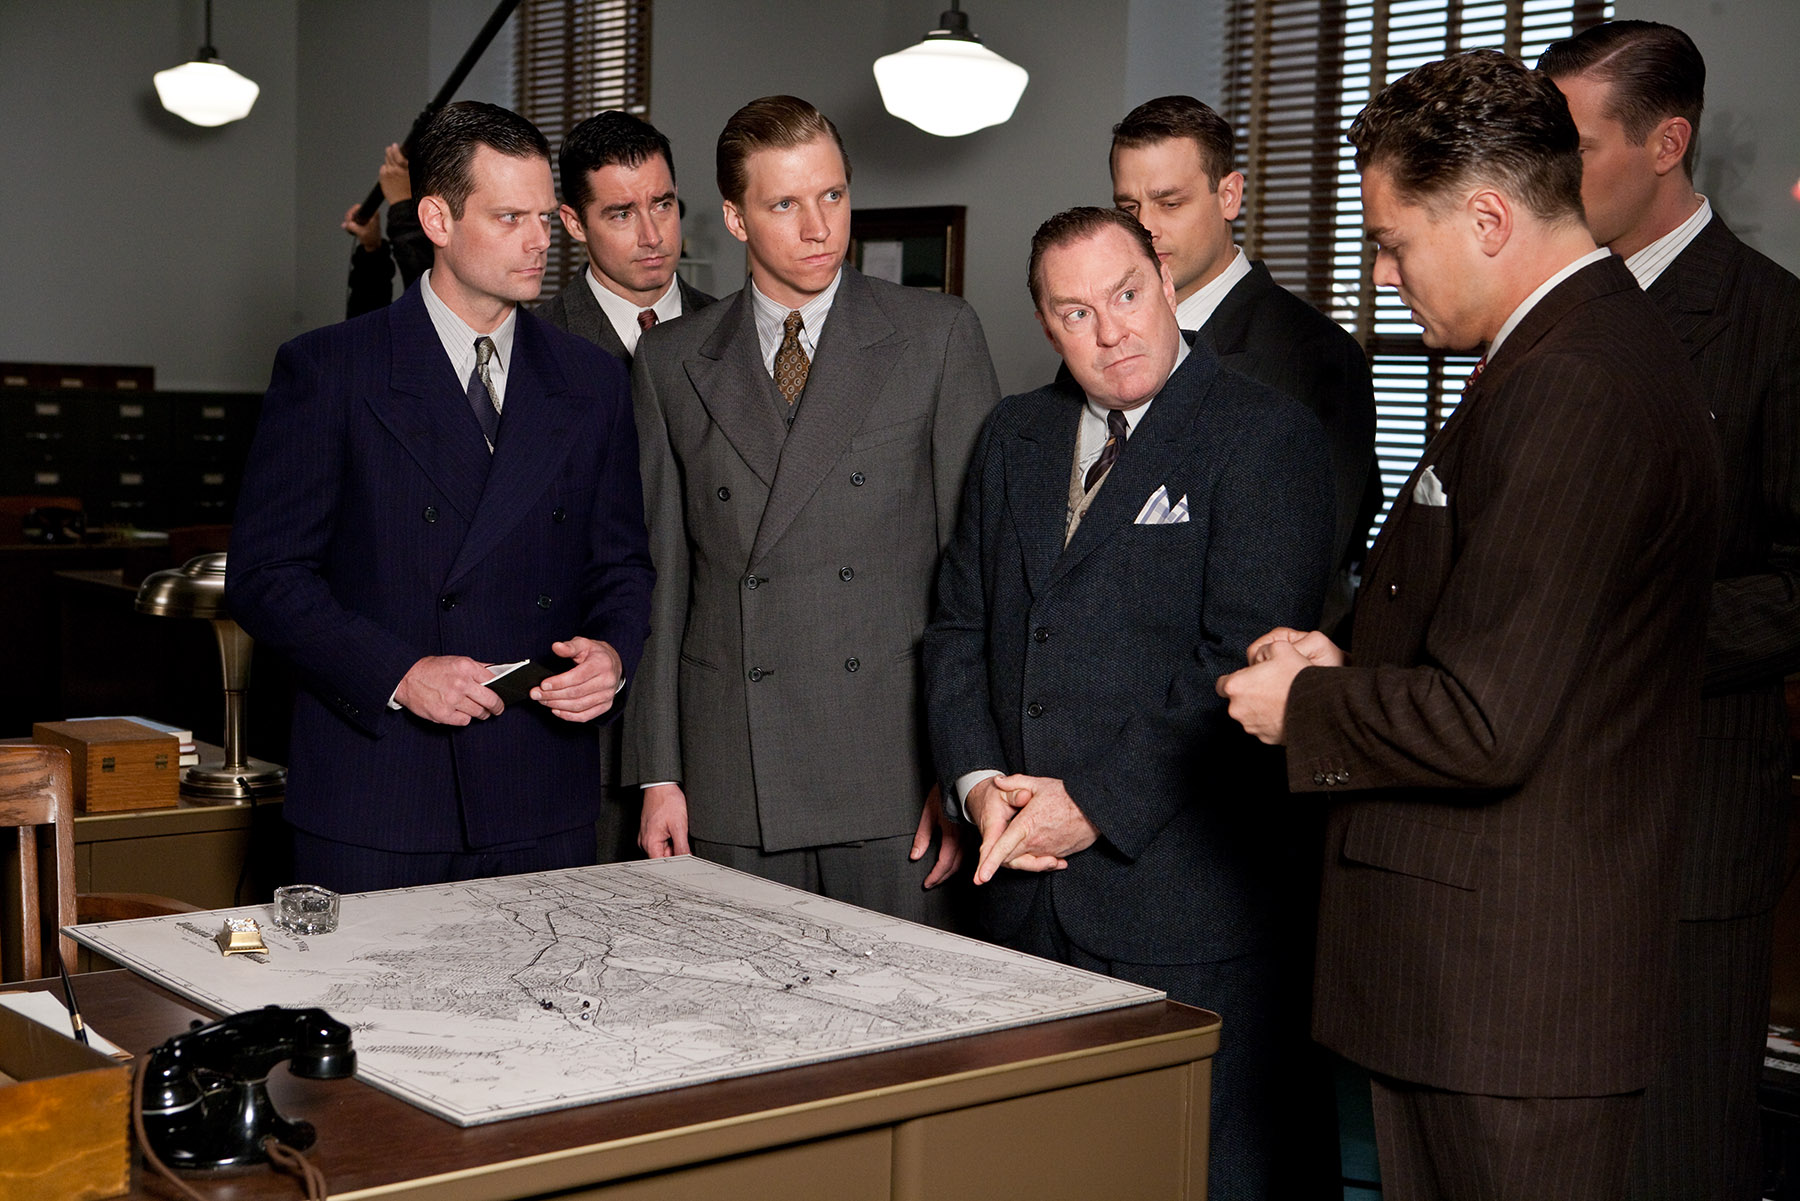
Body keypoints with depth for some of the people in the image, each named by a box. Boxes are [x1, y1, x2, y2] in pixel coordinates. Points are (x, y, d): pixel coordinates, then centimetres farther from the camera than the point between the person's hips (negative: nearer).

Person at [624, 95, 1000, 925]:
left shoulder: (938, 337, 3)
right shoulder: (672, 363, 9)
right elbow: (661, 572, 9)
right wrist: (658, 771, 4)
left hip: (894, 768, -1)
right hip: (731, 789, 2)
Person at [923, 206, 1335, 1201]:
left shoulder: (1266, 437, -6)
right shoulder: (1013, 437, 15)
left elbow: (1244, 661, -15)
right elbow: (959, 625, 14)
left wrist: (1095, 805, -16)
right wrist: (978, 781, -3)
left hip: (1181, 896, -6)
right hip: (1024, 889, 6)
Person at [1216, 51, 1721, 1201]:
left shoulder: (1564, 393, -22)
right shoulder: (1614, 349, 12)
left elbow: (1486, 727, -24)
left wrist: (1303, 706, -8)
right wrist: (1351, 668, 7)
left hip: (1502, 990, -10)